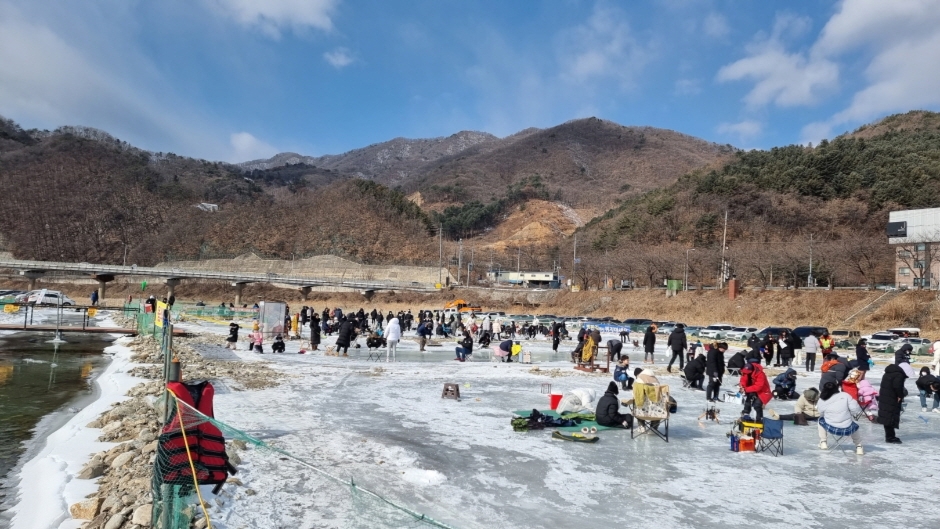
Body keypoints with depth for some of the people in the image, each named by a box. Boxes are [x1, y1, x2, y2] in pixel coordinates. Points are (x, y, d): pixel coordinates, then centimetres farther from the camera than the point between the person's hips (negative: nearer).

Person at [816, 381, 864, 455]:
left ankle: (823, 443, 29)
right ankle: (859, 447, 35)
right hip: (847, 429, 1)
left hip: (831, 428, -1)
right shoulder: (845, 396, -7)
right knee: (855, 426, 36)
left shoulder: (821, 401, -6)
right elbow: (856, 410, -9)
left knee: (821, 420, 30)